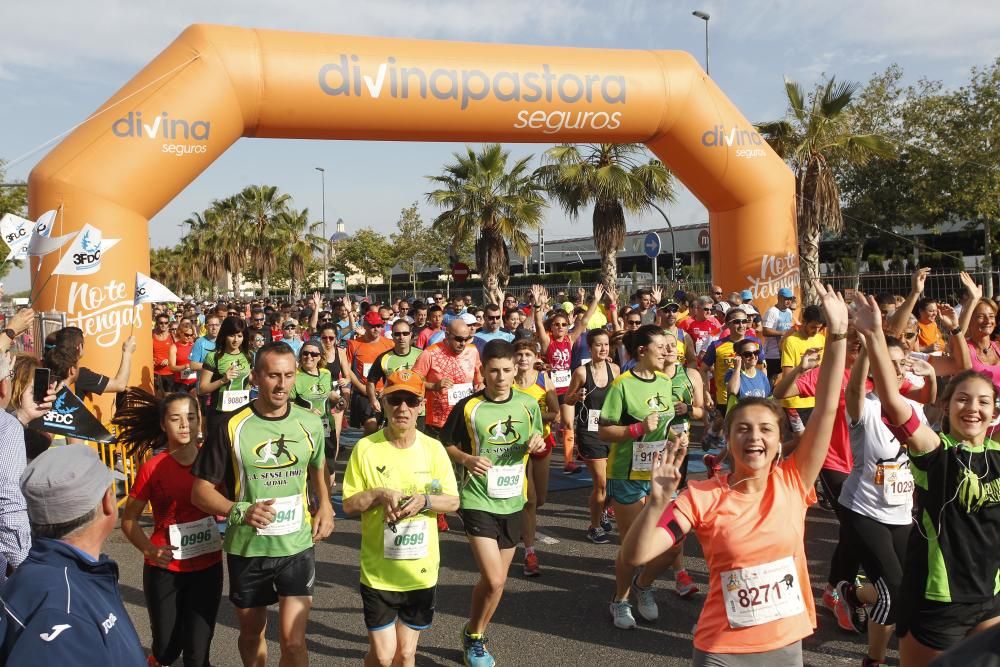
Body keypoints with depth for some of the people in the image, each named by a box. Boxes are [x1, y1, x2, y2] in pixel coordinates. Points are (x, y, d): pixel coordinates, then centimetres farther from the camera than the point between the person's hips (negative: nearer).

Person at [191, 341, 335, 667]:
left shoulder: (310, 423, -4)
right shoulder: (231, 426, -12)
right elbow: (201, 491, -7)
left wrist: (325, 506, 2)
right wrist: (240, 511, -24)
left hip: (297, 546, 0)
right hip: (246, 549, 0)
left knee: (294, 641, -4)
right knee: (252, 631, 19)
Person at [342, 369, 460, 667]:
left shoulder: (433, 448, -3)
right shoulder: (365, 448, -9)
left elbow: (453, 502, 0)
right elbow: (349, 505, -4)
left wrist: (424, 501, -19)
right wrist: (379, 494, -21)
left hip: (422, 571, 2)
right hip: (378, 571, -2)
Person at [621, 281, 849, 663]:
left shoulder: (793, 482, -7)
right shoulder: (702, 497, -14)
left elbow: (826, 408, -13)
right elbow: (634, 556, -21)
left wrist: (838, 334, -20)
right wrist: (658, 500, -38)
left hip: (786, 645, 3)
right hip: (723, 650, -2)